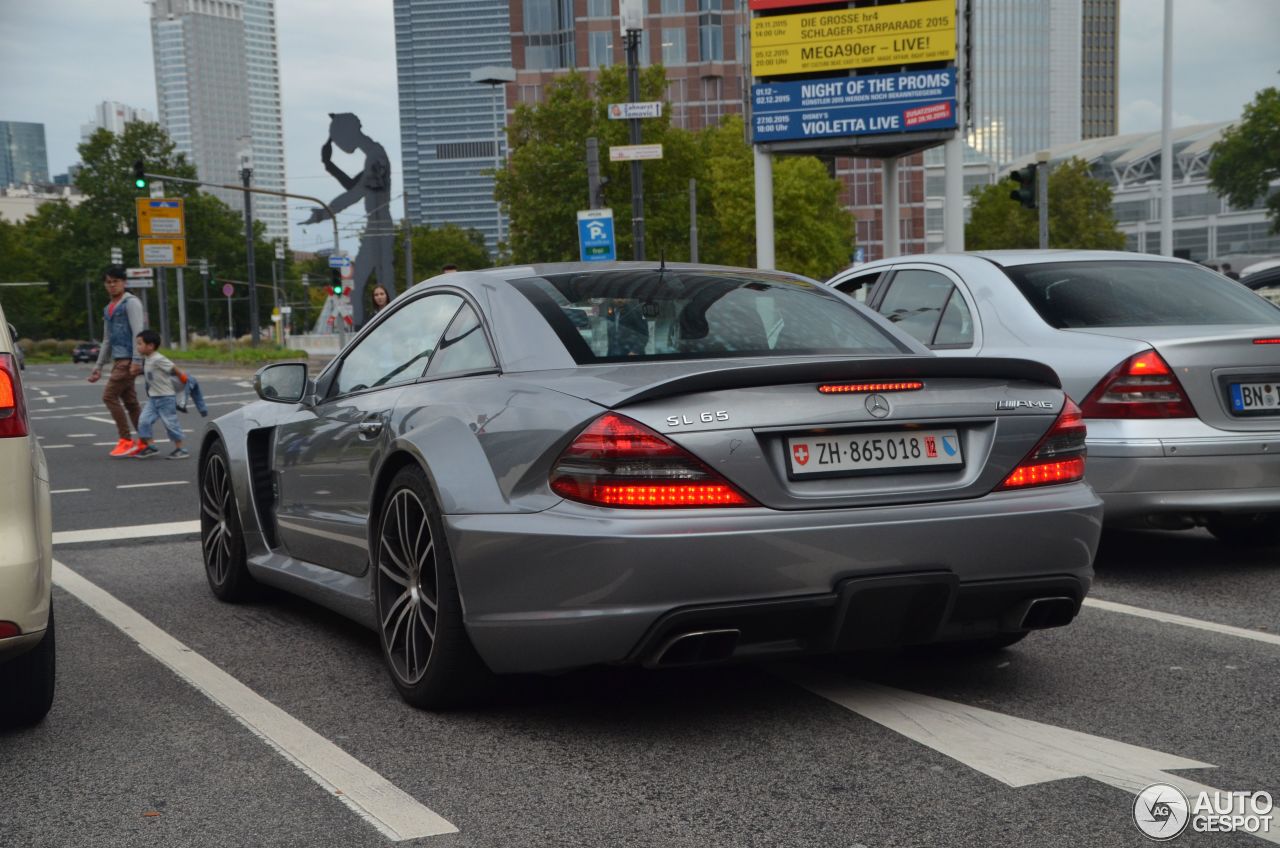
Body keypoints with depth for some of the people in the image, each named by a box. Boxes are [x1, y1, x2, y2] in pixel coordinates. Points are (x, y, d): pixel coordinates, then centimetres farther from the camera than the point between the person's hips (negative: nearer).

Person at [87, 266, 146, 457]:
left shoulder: (131, 303, -5)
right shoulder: (108, 308, 20)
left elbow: (138, 333, -14)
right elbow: (107, 341, 25)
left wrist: (136, 360, -22)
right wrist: (98, 366, 22)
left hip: (128, 359, -8)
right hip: (118, 360, 8)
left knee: (109, 396, -11)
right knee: (129, 401, 8)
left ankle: (126, 440, -7)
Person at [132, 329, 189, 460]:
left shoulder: (158, 359, -19)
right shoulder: (148, 359, 9)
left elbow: (173, 368, -14)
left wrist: (181, 377, -4)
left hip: (166, 397, -9)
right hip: (153, 397, 9)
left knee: (170, 422, -2)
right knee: (144, 420, -1)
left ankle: (180, 448, 8)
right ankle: (150, 446, 6)